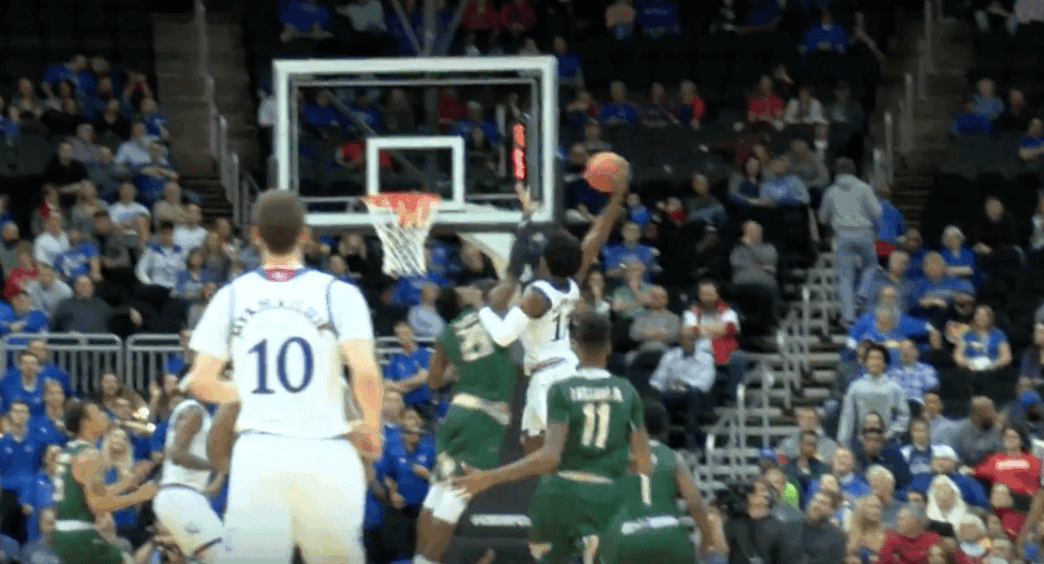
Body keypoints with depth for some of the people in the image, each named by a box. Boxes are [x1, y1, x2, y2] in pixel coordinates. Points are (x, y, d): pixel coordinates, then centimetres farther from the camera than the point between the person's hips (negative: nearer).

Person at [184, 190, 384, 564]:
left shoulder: (231, 297, 5)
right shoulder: (337, 294, -2)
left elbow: (201, 383, 6)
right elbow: (366, 374, -13)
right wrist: (371, 428, 6)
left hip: (258, 453, 1)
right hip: (325, 453, -1)